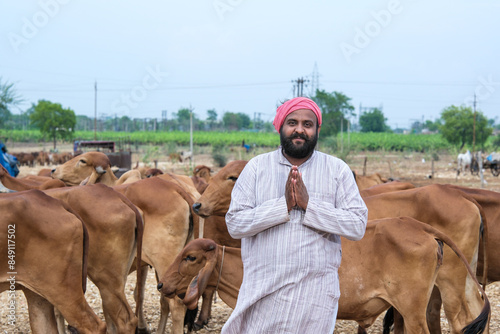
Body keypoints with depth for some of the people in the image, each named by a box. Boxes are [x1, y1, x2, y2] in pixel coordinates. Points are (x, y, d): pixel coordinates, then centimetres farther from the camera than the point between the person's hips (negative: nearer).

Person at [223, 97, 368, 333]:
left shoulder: (337, 170, 2)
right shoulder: (257, 167, 3)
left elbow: (358, 225, -6)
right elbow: (234, 223, -5)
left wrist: (309, 205, -15)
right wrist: (282, 205, -16)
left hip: (316, 295, 0)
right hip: (262, 291, 0)